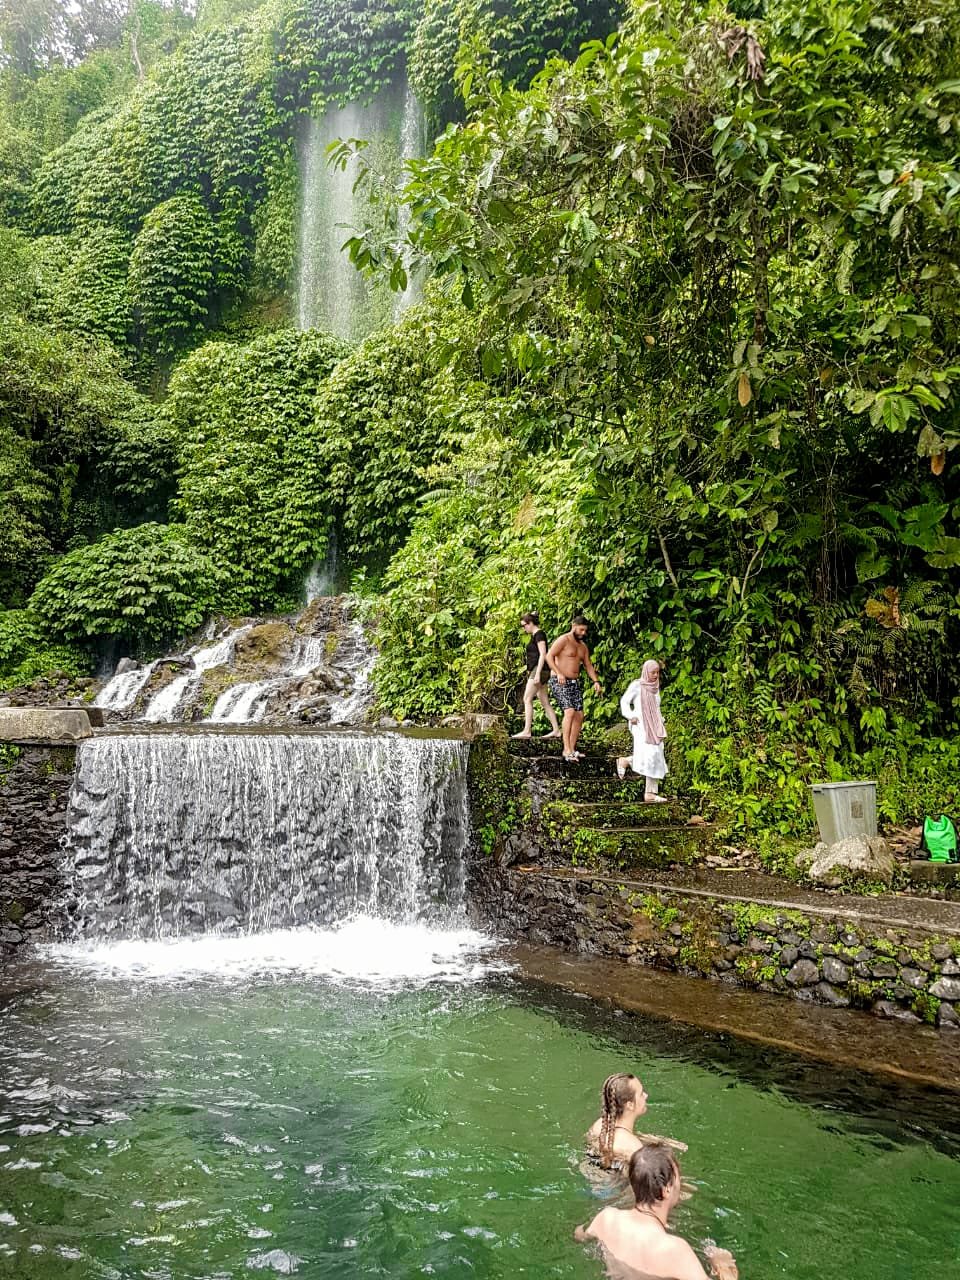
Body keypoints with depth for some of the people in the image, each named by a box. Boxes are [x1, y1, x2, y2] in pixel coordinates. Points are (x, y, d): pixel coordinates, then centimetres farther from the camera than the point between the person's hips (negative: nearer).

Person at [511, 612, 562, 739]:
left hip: (539, 669, -10)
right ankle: (556, 730, 7)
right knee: (545, 702, 8)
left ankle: (527, 730, -15)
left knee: (527, 699, -12)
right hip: (534, 670, 10)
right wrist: (529, 672, 23)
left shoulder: (539, 634, -8)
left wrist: (537, 674, -22)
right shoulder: (534, 635, 20)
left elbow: (543, 654, -17)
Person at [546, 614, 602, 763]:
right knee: (569, 711, -23)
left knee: (579, 716, 2)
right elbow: (549, 656, -17)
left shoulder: (583, 646, 17)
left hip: (575, 683, 8)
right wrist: (558, 673, -29)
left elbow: (588, 665, 17)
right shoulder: (563, 640, -8)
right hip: (560, 682, -8)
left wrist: (596, 681, 1)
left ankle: (572, 749, 11)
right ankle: (566, 749, -24)